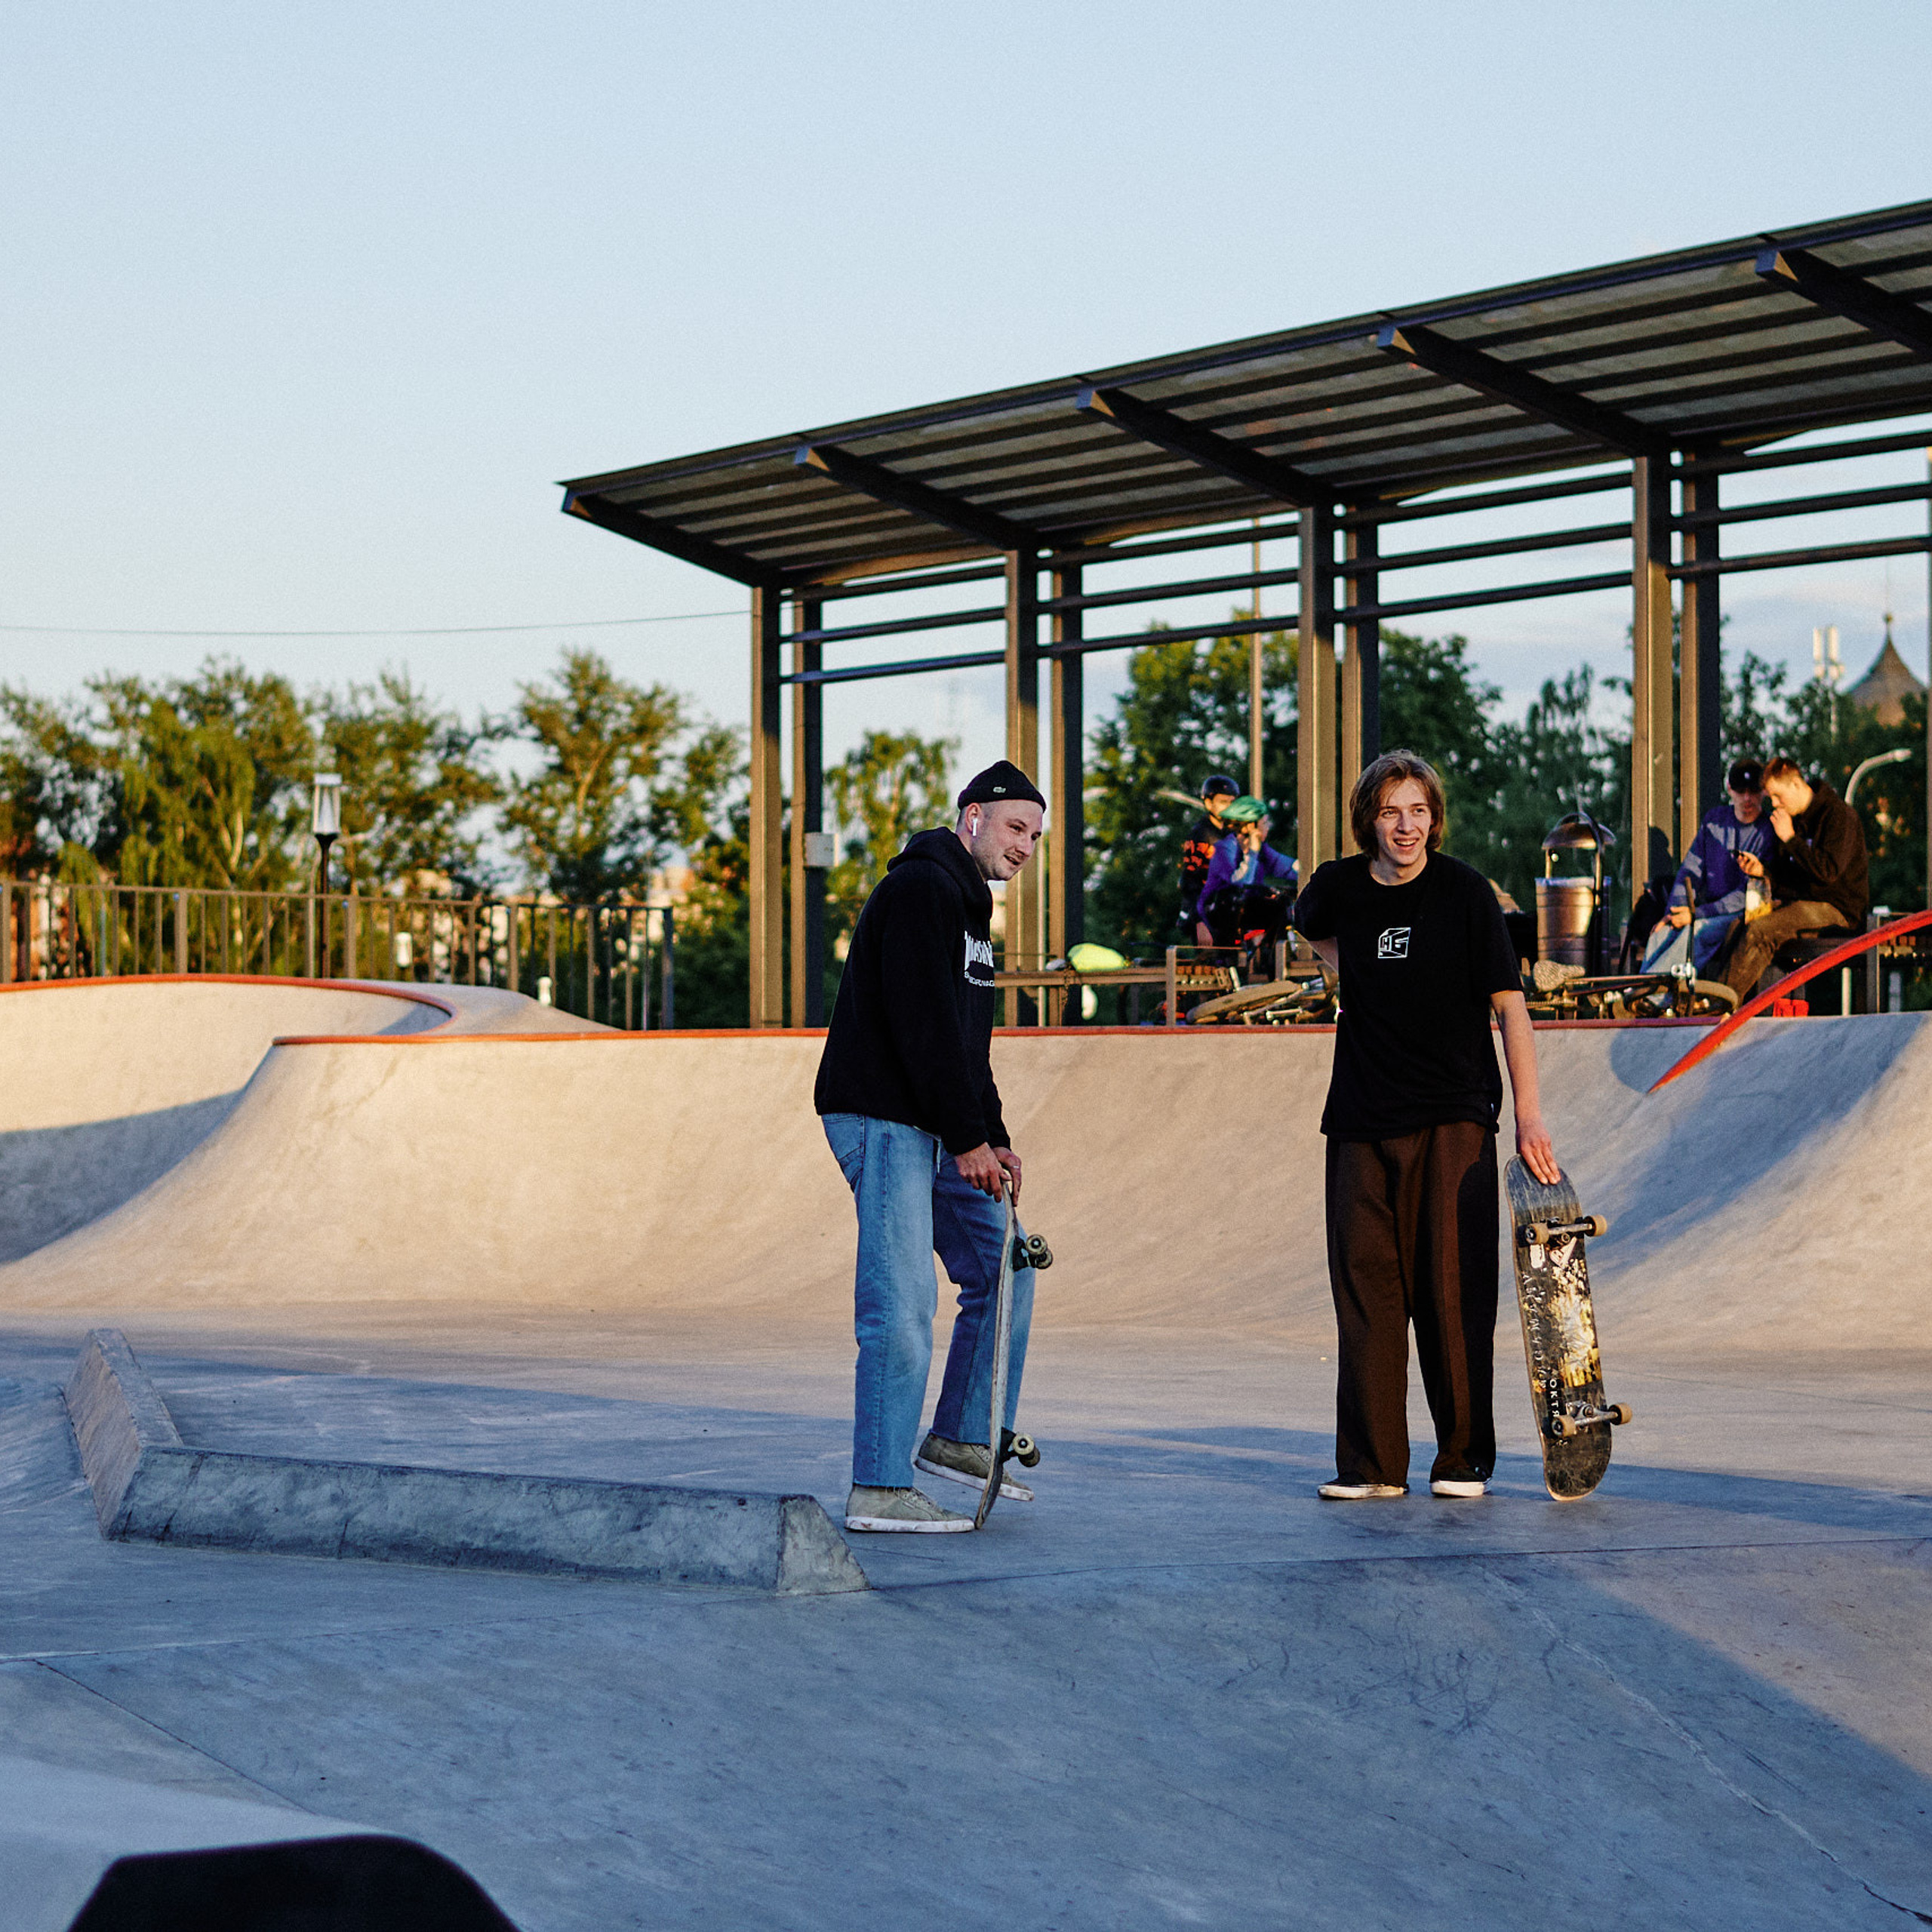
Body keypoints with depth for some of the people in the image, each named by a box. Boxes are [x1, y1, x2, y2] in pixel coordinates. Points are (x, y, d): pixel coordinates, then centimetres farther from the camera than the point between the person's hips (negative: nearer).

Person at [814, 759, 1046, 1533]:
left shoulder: (970, 906, 20)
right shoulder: (921, 889, -13)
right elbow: (923, 1026, -20)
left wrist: (995, 1139, 10)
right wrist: (970, 1138, -19)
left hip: (934, 1125, 10)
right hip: (882, 1118, -10)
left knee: (1005, 1266, 11)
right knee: (901, 1302, -12)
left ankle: (959, 1437, 20)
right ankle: (878, 1490, -10)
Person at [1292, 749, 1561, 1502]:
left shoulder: (1464, 891, -5)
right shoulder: (1339, 887, 4)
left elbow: (1509, 1005, -5)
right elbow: (1313, 928, 30)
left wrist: (1529, 1115, -12)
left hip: (1453, 1114, -3)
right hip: (1362, 1119, 3)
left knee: (1452, 1283, -6)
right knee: (1365, 1280, 1)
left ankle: (1464, 1459, 3)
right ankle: (1372, 1463, 6)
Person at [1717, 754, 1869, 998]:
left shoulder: (1839, 815, -11)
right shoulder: (1792, 817, 16)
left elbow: (1828, 871, -22)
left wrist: (1790, 839, -17)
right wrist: (1762, 870, -1)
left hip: (1836, 909, -9)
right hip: (1797, 900, 9)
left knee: (1760, 929, -27)